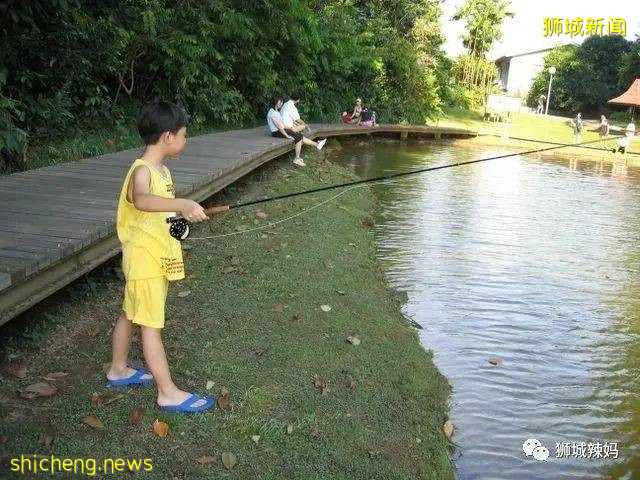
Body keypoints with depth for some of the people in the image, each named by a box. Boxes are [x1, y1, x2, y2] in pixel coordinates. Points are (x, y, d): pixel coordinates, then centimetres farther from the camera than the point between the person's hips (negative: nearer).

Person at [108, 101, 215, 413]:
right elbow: (141, 200, -44)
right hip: (144, 257, -9)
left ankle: (118, 370, 38)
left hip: (159, 256, 9)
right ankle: (168, 393, 6)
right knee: (151, 324, -1)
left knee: (130, 314, 21)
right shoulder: (142, 171, -21)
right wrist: (182, 204, -55)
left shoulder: (162, 170, 8)